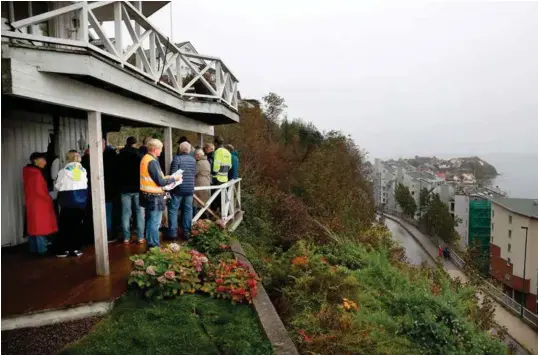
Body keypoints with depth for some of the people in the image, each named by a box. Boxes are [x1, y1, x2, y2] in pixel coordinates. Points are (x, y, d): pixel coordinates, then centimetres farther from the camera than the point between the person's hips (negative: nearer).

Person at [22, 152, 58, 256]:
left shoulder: (28, 172, 10)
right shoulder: (37, 173, -18)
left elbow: (30, 189, 15)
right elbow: (39, 190, -21)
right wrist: (49, 199, -8)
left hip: (30, 203, 9)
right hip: (39, 204, -9)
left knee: (33, 226, 13)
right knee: (41, 227, -4)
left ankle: (33, 249, 19)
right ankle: (42, 250, -1)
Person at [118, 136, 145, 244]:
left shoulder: (120, 156, 3)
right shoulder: (139, 155, -6)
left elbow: (118, 171, 9)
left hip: (125, 188, 2)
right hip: (138, 187, -2)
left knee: (126, 213, 5)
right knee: (140, 212, 3)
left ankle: (126, 238, 7)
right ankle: (140, 237, 3)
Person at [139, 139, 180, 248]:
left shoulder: (145, 158, 9)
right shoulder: (152, 162, -20)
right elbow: (160, 182, -22)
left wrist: (167, 178, 11)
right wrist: (173, 178, -8)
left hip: (147, 194, 10)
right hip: (154, 196, -10)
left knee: (150, 221, 18)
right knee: (155, 222, -1)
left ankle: (150, 243, 29)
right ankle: (154, 245, 6)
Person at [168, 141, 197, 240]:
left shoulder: (177, 158, -9)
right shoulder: (193, 160, 8)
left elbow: (173, 174, -11)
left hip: (179, 188, -5)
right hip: (190, 188, 5)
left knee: (173, 209, 1)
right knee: (188, 210, 8)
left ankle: (173, 232, -2)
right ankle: (186, 232, 11)